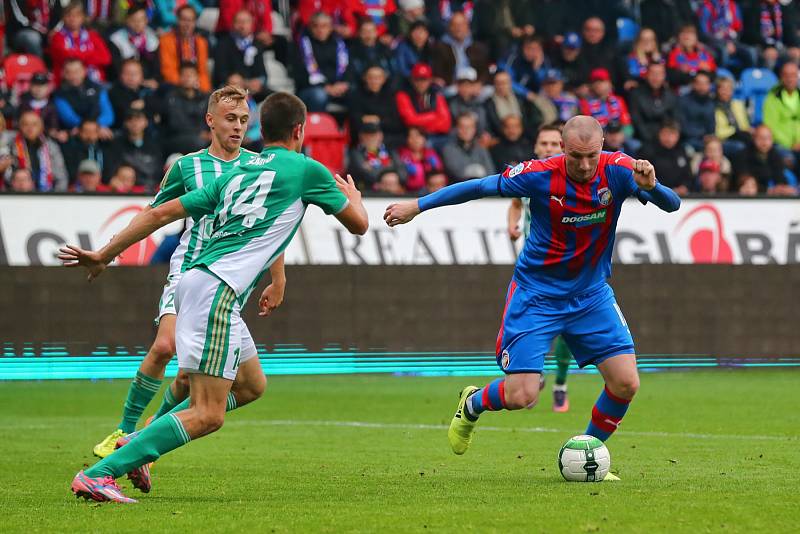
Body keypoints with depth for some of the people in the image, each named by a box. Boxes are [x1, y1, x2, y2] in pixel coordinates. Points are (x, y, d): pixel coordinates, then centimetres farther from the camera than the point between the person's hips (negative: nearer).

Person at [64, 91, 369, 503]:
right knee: (207, 415, -13)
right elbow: (358, 224, 14)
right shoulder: (305, 169, 4)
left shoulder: (236, 174, 22)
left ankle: (140, 442, 17)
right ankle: (98, 474, -21)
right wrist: (352, 193, 36)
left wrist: (105, 254, 19)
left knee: (251, 385, 23)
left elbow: (162, 212, 17)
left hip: (197, 281, 9)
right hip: (217, 288, -9)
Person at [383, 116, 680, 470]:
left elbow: (672, 205, -20)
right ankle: (473, 404, 26)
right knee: (520, 396, -10)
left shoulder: (617, 171, -14)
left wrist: (650, 185, -43)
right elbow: (480, 187, -7)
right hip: (536, 295, -3)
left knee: (625, 383, -8)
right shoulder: (540, 175, -20)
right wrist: (417, 206, -1)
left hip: (592, 295, 3)